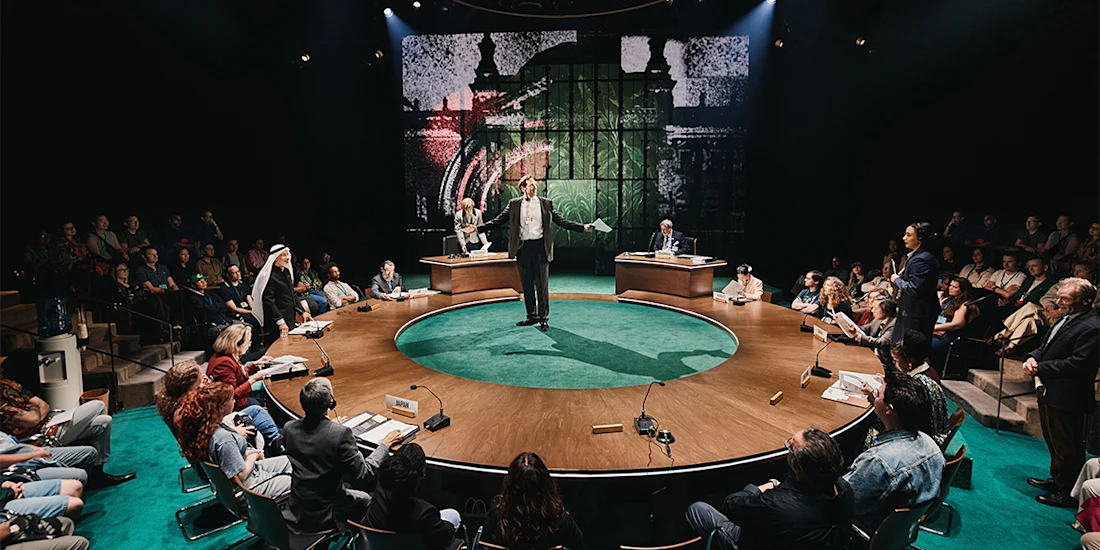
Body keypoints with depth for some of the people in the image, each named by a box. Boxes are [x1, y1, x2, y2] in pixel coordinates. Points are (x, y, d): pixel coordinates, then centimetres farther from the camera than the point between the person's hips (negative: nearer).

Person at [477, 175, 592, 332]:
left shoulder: (546, 204, 5)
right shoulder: (514, 204, 7)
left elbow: (561, 221, 5)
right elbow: (497, 220, 6)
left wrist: (582, 227, -4)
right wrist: (477, 228, -3)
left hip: (540, 247, -1)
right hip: (523, 248, 2)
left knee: (542, 285, 1)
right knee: (527, 285, 10)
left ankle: (543, 318, 11)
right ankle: (532, 316, 23)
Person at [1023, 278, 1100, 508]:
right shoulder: (1066, 319, 8)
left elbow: (1077, 364, -26)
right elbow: (1047, 345, 18)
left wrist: (1040, 368, -18)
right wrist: (1033, 357, -2)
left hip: (1067, 398, -10)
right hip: (1050, 392, 10)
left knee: (1067, 447, 4)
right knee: (1054, 441, 24)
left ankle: (1067, 493, 18)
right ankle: (1057, 480, 40)